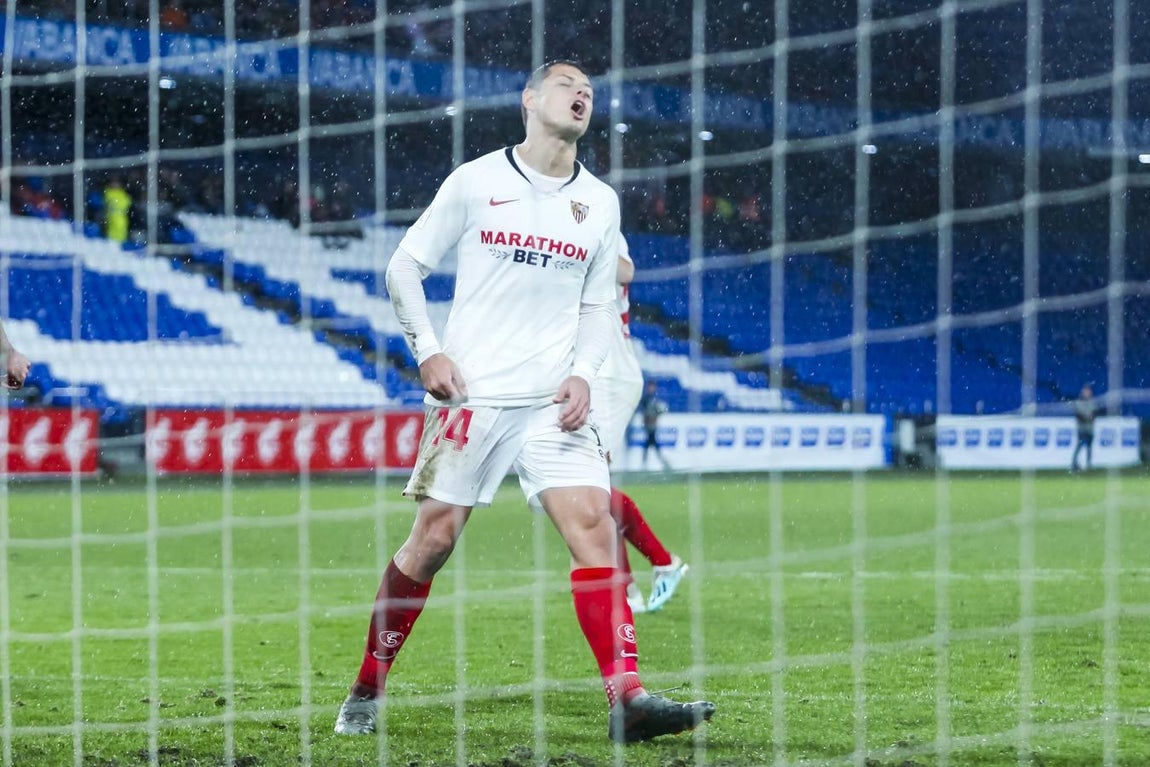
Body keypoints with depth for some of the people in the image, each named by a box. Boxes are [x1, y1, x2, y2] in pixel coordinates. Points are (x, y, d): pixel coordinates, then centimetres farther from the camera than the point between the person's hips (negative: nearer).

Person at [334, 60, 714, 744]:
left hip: (553, 402, 3)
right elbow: (405, 265, 6)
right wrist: (427, 350, -6)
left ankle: (628, 700, -20)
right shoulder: (476, 181, 1)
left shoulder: (600, 202, 10)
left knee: (594, 526, -13)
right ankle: (367, 690, 14)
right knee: (435, 538, -2)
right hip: (470, 394, -3)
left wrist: (583, 373, -2)